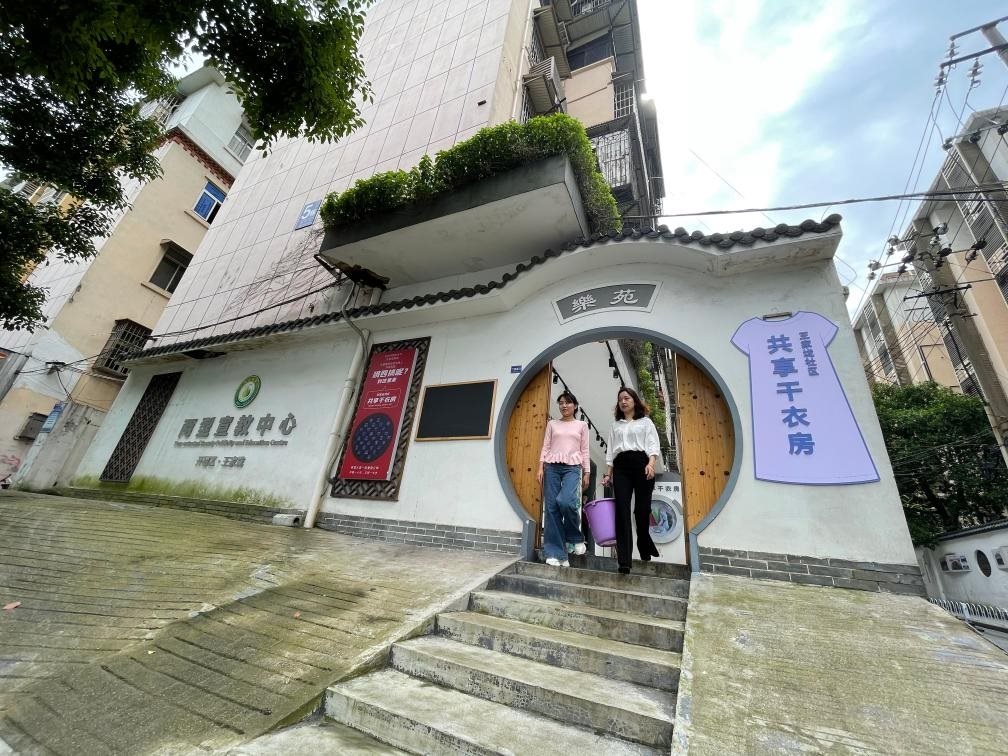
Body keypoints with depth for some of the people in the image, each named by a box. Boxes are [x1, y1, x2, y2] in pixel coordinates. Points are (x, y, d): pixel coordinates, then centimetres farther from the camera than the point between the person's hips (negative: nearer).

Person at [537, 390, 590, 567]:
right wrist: (540, 468, 0)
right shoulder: (552, 424, 14)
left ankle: (576, 537, 3)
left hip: (572, 467, -2)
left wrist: (586, 472, 4)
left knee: (565, 501, -25)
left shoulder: (582, 425, 12)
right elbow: (545, 447, 9)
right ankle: (556, 553, 3)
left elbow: (584, 450, 10)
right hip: (552, 466, 2)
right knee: (551, 507, -5)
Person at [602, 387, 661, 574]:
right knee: (622, 511, -8)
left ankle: (645, 551, 30)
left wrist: (651, 464, -17)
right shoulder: (615, 426, 21)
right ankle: (624, 561, -7)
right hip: (620, 467, 2)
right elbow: (610, 451, 17)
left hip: (641, 464, -2)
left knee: (642, 510, 1)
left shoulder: (645, 422, 13)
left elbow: (653, 445, 1)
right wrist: (608, 474, 8)